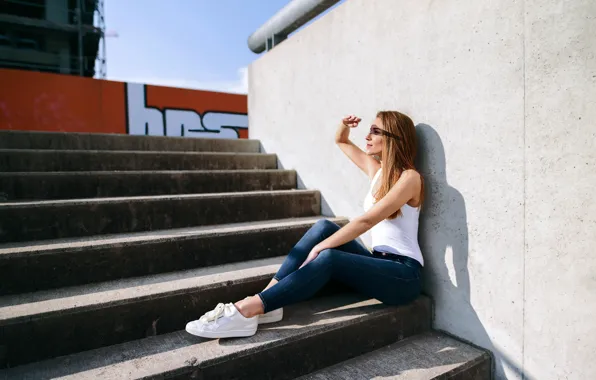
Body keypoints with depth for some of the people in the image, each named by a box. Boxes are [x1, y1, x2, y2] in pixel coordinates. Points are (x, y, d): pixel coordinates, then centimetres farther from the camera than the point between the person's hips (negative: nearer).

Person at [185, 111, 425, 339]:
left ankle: (248, 310, -30)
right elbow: (341, 141, 25)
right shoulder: (377, 170, 10)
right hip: (378, 265, 6)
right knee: (324, 228, -17)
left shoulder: (409, 177, -12)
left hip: (403, 275, -6)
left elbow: (366, 221, -22)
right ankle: (269, 303, -21)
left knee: (328, 258, -31)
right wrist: (345, 126, 3)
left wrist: (319, 247, -23)